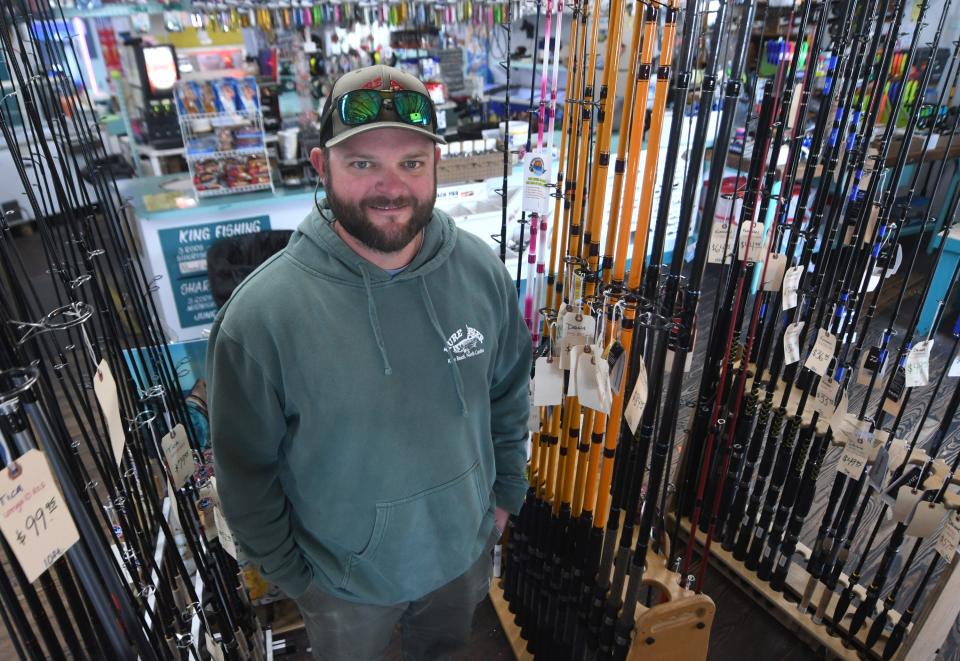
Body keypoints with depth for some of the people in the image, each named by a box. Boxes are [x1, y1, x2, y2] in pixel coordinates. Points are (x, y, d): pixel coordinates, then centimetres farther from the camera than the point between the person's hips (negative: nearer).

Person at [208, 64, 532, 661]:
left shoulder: (482, 270, -17)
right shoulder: (261, 315, -28)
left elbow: (509, 392, -2)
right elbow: (245, 472, -15)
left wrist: (506, 491, 6)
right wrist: (288, 573, -5)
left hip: (467, 544, 3)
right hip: (344, 577, -2)